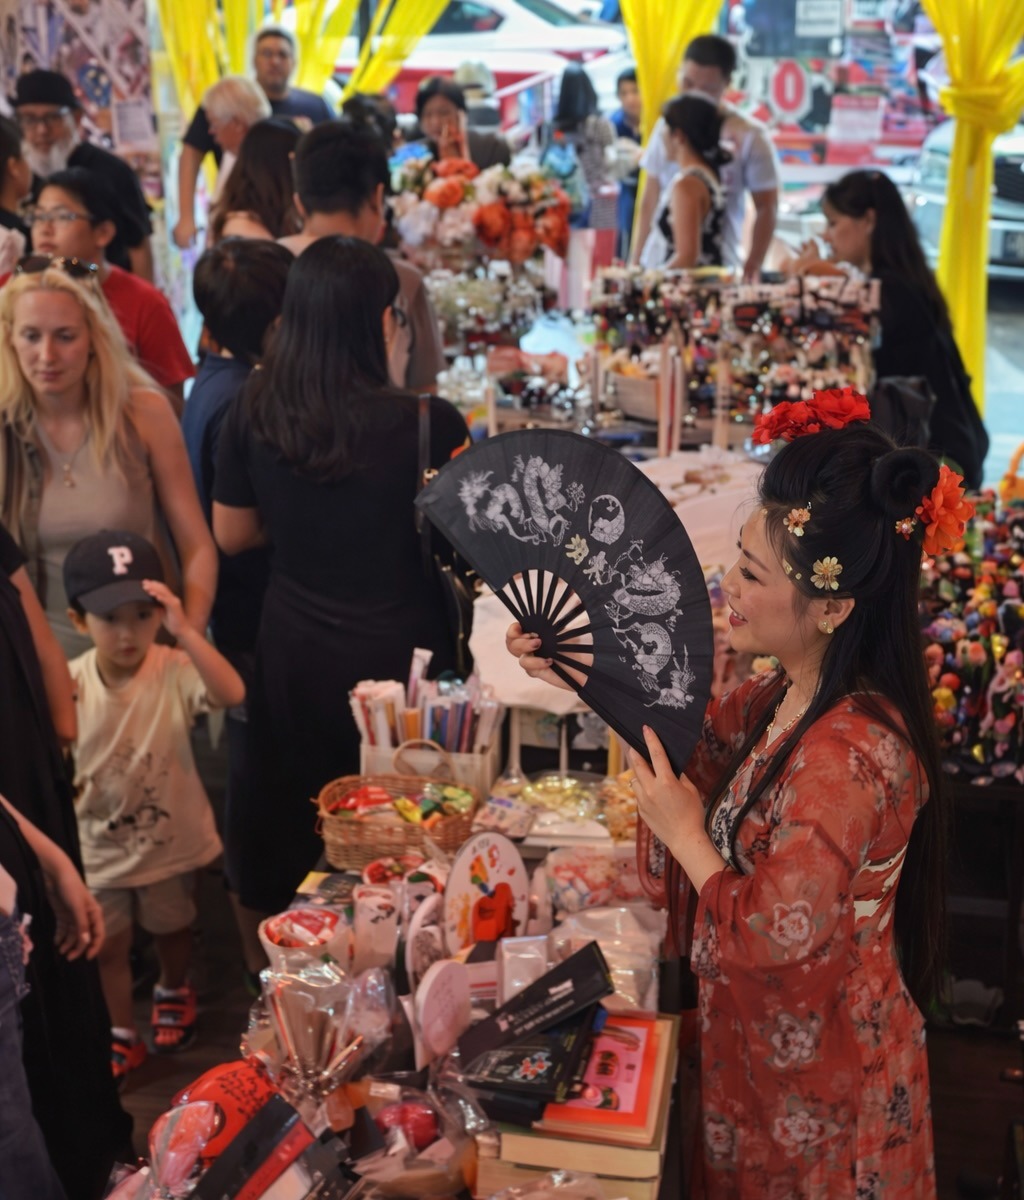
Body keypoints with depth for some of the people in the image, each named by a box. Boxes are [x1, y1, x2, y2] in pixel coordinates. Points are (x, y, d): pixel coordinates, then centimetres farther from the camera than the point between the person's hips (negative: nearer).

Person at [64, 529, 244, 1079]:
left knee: (171, 927, 24)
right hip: (99, 846, 1)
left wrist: (184, 631, -48)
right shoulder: (68, 686, -17)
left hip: (170, 839, -1)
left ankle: (174, 992, 54)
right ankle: (122, 1034, 37)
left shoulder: (174, 670, -24)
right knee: (109, 946, 15)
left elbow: (232, 693, -43)